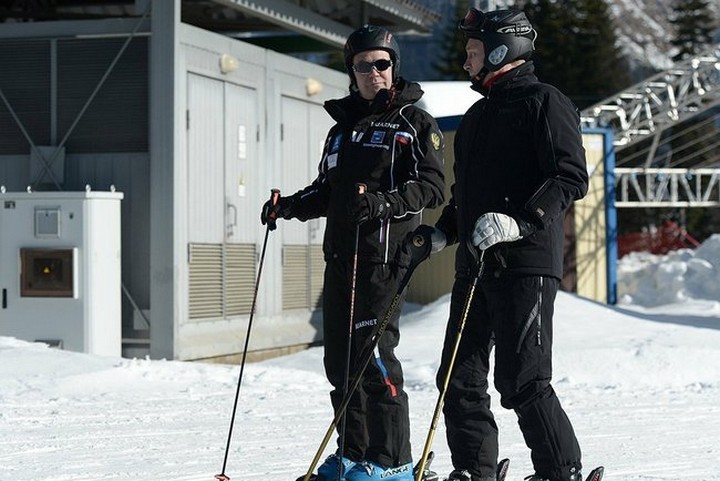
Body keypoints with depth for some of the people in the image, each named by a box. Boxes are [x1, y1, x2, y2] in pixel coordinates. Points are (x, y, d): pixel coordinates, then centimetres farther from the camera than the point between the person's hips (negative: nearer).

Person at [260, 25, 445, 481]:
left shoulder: (415, 123, 2)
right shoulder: (343, 127, 22)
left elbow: (432, 187, -7)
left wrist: (385, 202, -23)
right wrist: (289, 206, 11)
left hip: (384, 253, -7)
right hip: (340, 254, 7)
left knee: (374, 352, -12)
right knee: (340, 358, 7)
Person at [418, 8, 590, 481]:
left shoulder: (544, 102, -4)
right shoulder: (478, 114, 23)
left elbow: (572, 179, -14)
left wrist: (520, 221, -24)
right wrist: (441, 233, 20)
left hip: (526, 264, -8)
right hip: (476, 265, 9)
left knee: (521, 381, -10)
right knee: (461, 378, 6)